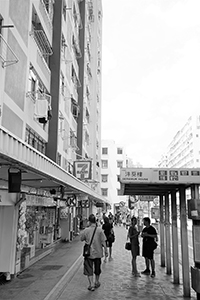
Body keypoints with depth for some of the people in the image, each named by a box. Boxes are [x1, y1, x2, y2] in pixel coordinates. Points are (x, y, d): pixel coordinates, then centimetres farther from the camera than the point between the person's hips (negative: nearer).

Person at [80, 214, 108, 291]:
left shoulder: (86, 230, -10)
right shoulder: (99, 230, -10)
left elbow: (81, 239, 4)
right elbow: (103, 242, -9)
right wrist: (106, 251, -2)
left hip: (89, 253, -2)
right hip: (98, 253, 2)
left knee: (89, 269, 6)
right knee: (97, 268, 19)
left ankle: (91, 284, -3)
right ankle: (96, 282, 34)